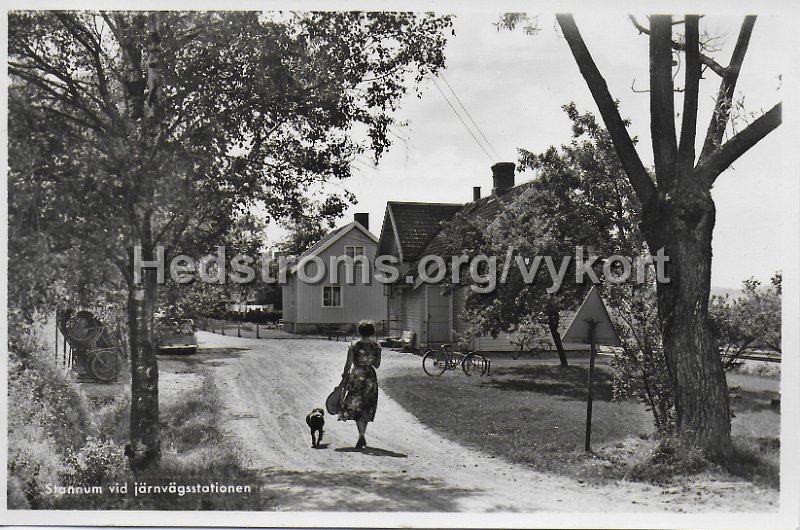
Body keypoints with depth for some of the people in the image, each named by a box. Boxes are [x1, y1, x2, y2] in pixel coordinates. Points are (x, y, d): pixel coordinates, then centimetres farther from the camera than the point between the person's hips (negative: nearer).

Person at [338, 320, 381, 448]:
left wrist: (344, 375, 7)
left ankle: (362, 435, -14)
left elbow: (348, 364, -8)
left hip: (356, 376, -2)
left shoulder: (354, 346, -9)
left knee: (356, 406, 3)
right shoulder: (376, 346, -2)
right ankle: (362, 435, 15)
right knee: (366, 408, 12)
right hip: (370, 377, 3)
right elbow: (377, 364, 3)